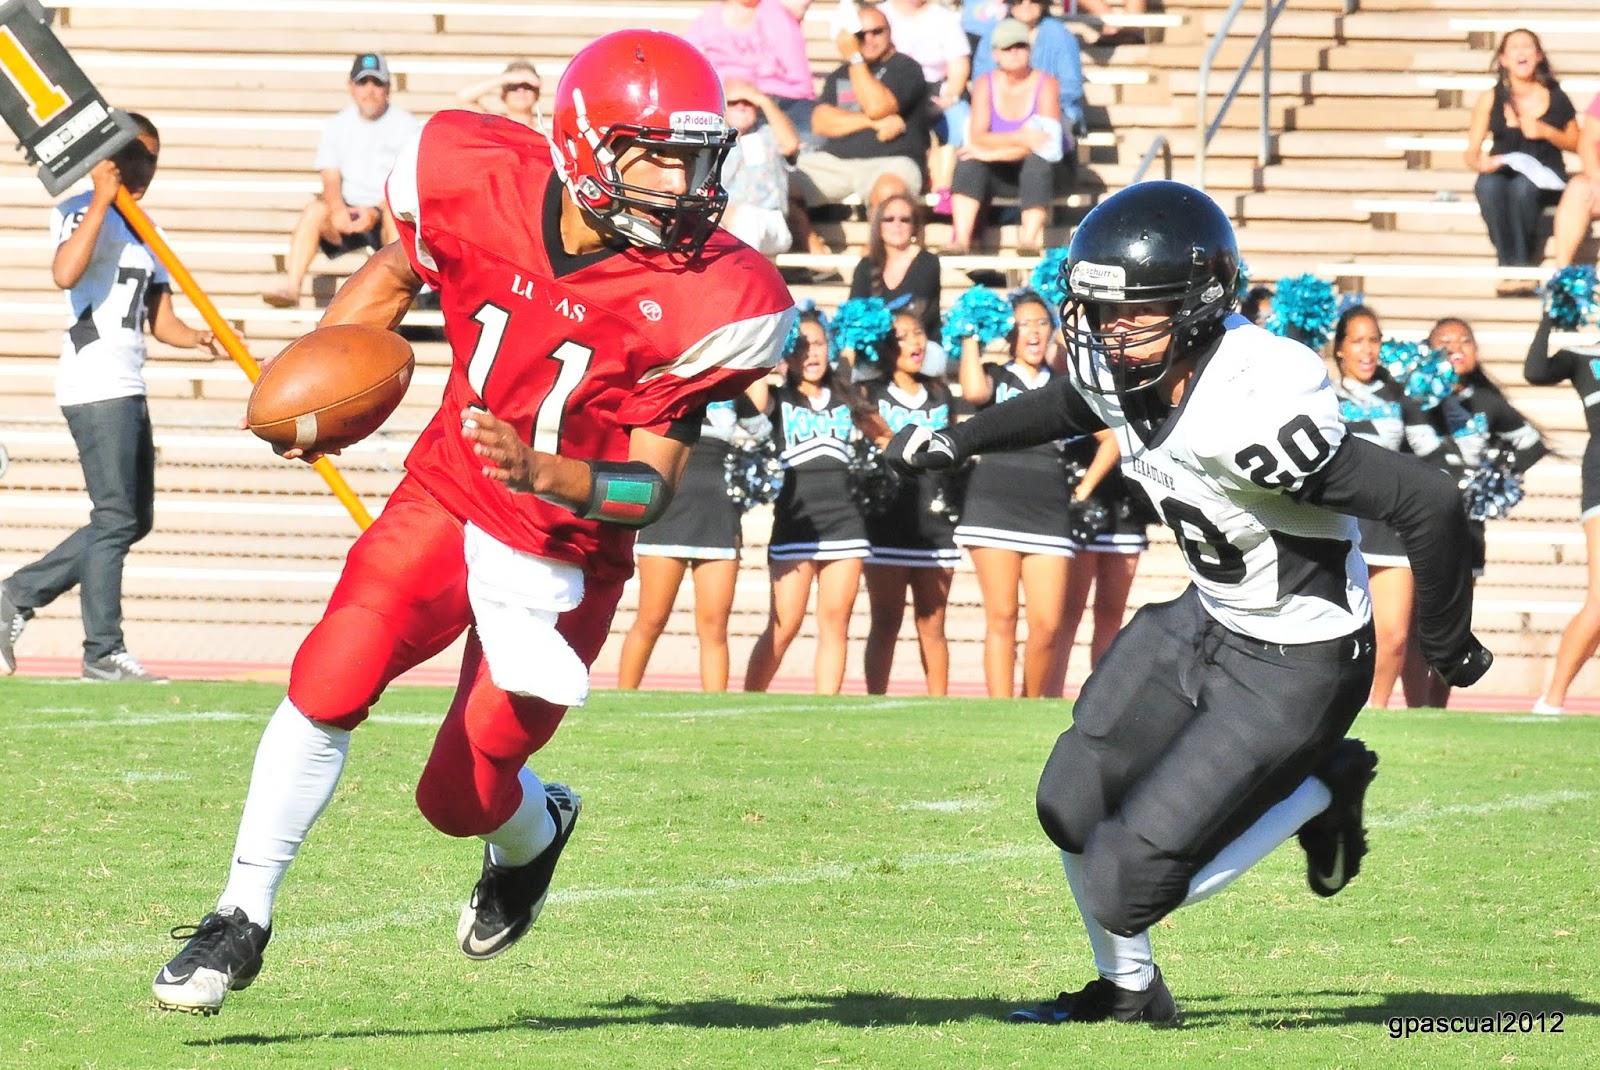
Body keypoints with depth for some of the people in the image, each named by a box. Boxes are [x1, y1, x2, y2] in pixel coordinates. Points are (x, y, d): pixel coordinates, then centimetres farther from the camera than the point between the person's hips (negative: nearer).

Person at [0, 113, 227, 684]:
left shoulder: (145, 231, 19)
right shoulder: (81, 213, -7)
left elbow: (159, 319, 21)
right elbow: (65, 274, -28)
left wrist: (198, 338, 1)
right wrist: (103, 201, -25)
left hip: (129, 390, 9)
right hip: (96, 386, -9)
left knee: (135, 519, 12)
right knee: (117, 519, -9)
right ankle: (104, 652, -3)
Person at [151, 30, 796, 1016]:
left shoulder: (702, 301, -22)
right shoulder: (482, 185, -16)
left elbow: (656, 484, -19)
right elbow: (400, 270, 8)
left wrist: (542, 474, -37)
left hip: (566, 557, -1)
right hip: (446, 501, 1)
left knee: (460, 797, 3)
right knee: (332, 682, -21)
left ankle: (536, 830, 41)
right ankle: (243, 920, -5)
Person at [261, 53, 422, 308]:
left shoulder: (405, 124, 0)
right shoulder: (336, 125, 10)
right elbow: (331, 180, 1)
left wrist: (375, 212, -24)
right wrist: (338, 209, -22)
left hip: (387, 212, -3)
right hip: (347, 211, 3)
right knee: (314, 210, -27)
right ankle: (291, 287, -37)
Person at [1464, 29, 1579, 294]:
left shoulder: (1555, 96, 5)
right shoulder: (1490, 98, 5)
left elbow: (1575, 143, 11)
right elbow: (1472, 152, 6)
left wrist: (1545, 131, -8)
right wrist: (1480, 162, -19)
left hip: (1544, 176, -1)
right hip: (1503, 171, 1)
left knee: (1522, 187, -38)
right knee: (1488, 186, -37)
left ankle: (1519, 269, -32)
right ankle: (1509, 267, -38)